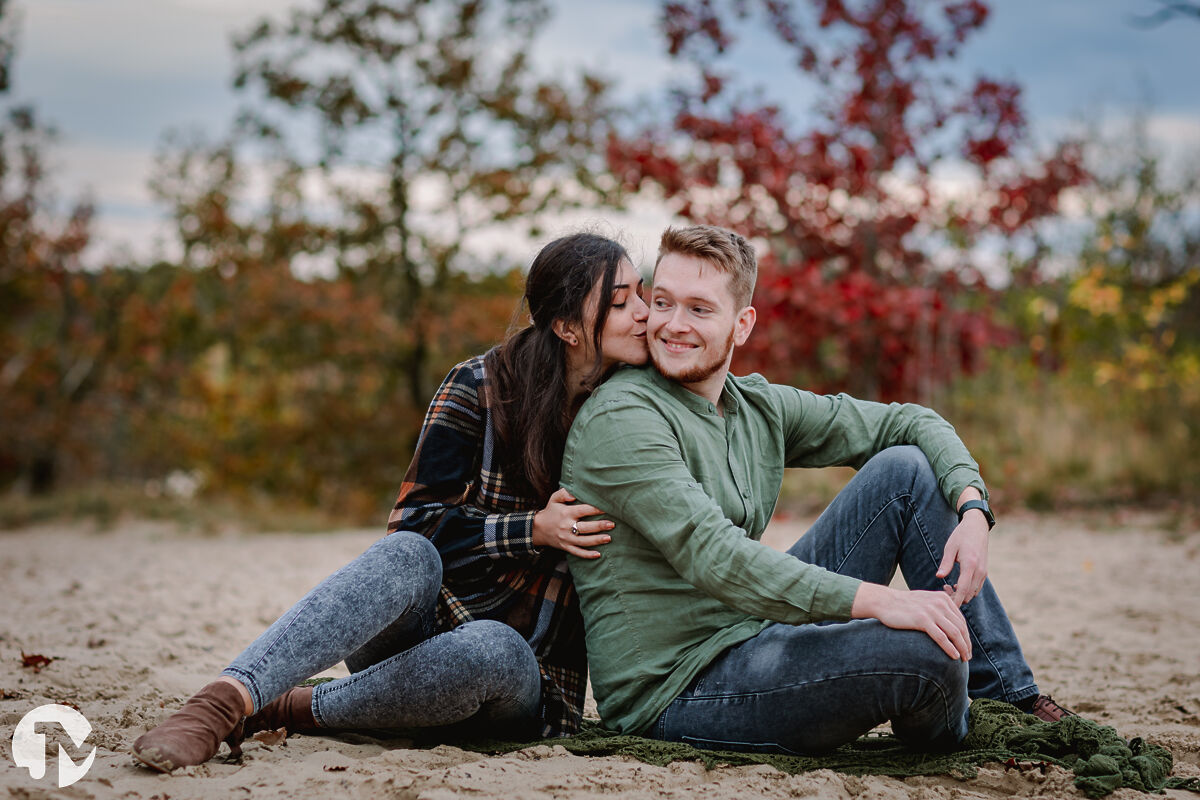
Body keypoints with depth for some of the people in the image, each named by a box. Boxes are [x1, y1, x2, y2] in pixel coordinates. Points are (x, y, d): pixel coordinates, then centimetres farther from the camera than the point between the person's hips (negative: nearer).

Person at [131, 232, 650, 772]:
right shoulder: (480, 387, -3)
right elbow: (415, 524, -8)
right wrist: (532, 530, -17)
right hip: (426, 625, -1)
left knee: (492, 649, -38)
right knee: (409, 557, -37)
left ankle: (286, 710, -24)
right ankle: (219, 704, -45)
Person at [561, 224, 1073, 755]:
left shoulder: (759, 408, 8)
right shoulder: (620, 419, -16)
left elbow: (911, 423, 13)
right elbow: (709, 554, -28)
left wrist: (973, 507, -7)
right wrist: (876, 600, -34)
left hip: (756, 633, 8)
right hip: (674, 689, -8)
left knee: (906, 469, 2)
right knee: (928, 652, -27)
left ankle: (1010, 700, 7)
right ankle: (941, 745, 11)